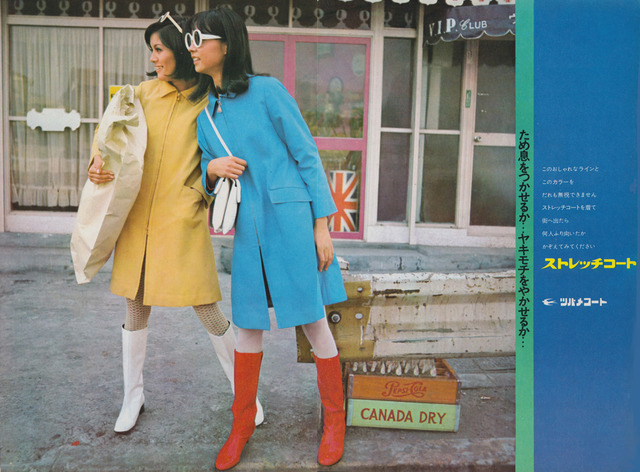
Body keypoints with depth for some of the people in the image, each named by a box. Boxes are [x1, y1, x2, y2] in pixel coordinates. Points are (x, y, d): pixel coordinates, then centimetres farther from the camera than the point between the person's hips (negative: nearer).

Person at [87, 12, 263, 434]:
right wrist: (99, 163, -4)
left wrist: (201, 193, -11)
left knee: (208, 311, -2)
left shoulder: (208, 101, 0)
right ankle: (134, 395, 32)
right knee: (136, 309, 12)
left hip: (182, 222, -4)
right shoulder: (146, 91, 10)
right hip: (138, 217, 4)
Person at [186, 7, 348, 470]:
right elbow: (207, 176, 19)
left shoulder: (267, 90, -5)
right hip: (248, 228, 5)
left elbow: (307, 154, -5)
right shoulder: (205, 113, 12)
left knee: (313, 320, 3)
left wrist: (322, 225, -10)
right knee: (248, 324, 11)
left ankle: (335, 420, 24)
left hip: (291, 219, -5)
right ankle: (242, 424, 29)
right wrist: (211, 168, -7)